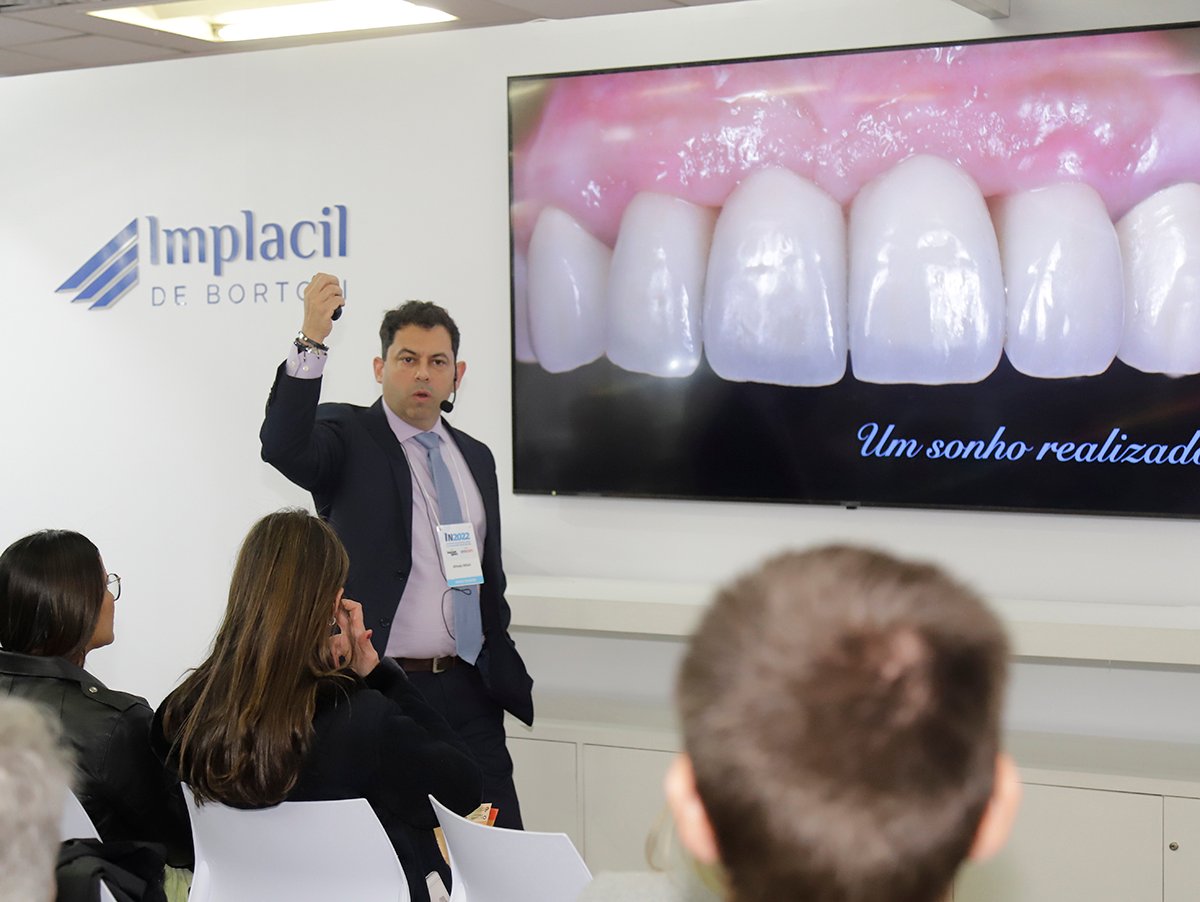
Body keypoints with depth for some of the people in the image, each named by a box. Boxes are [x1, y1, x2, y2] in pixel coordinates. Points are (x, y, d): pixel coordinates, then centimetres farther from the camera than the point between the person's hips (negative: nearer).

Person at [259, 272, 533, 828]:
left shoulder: (475, 457, 17)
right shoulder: (348, 437, -1)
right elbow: (282, 447, -24)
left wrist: (500, 668, 19)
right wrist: (312, 341, -33)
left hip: (468, 691, 5)